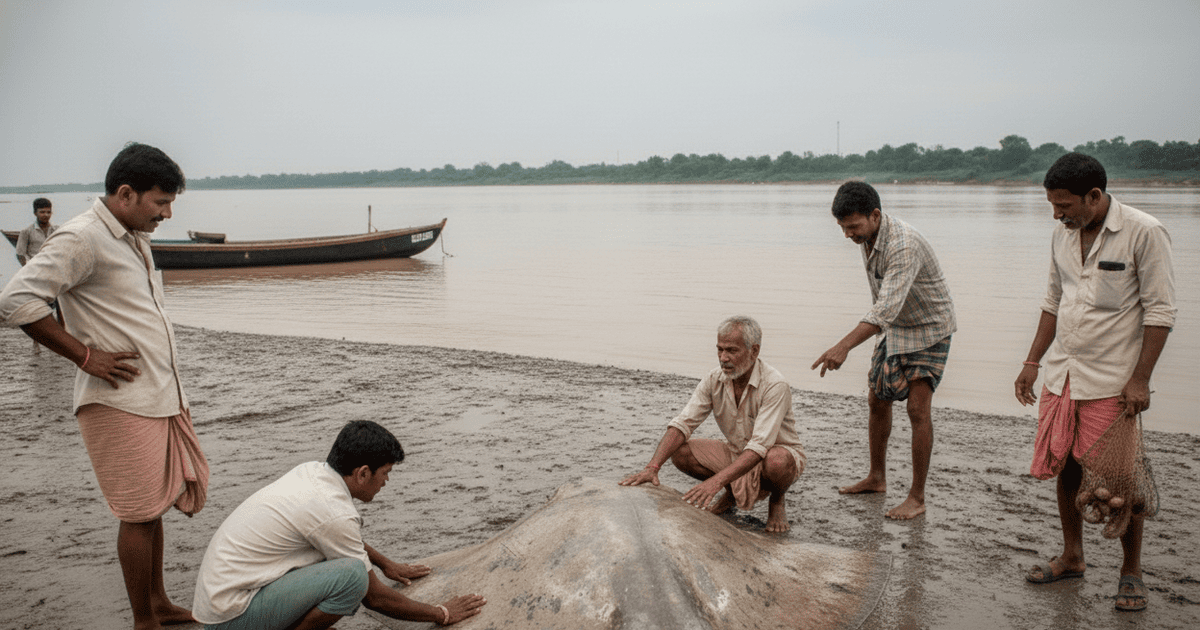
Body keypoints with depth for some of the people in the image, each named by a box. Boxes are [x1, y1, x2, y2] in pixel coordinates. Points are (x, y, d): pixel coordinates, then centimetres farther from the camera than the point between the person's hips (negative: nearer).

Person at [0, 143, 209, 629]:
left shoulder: (134, 238, 14)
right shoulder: (81, 238, -14)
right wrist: (87, 356, -18)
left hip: (160, 396, 9)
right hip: (121, 403, -9)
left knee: (153, 505, 17)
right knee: (140, 513, -1)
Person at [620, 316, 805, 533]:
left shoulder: (775, 385, -29)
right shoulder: (714, 380, -12)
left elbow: (759, 448, -37)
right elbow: (682, 424, -16)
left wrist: (716, 481, -48)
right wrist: (652, 467, -32)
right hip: (736, 452, 5)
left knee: (776, 462, -41)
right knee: (680, 451, -16)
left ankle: (777, 501, -4)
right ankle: (732, 493, 9)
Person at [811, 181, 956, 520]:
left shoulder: (904, 245, -34)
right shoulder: (868, 237, -5)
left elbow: (887, 307, -44)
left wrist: (844, 346, -53)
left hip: (929, 330, -8)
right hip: (894, 327, 8)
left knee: (918, 408, -13)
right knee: (877, 400, 11)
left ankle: (917, 497, -4)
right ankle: (876, 478, 26)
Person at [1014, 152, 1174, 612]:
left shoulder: (1144, 233, -12)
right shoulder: (1063, 234, 7)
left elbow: (1160, 311, -11)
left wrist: (1140, 379, -15)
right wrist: (1032, 361, 13)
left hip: (1111, 381, -6)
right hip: (1061, 374, 6)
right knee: (1065, 468, 11)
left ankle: (1131, 571, 19)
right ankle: (1071, 557, 28)